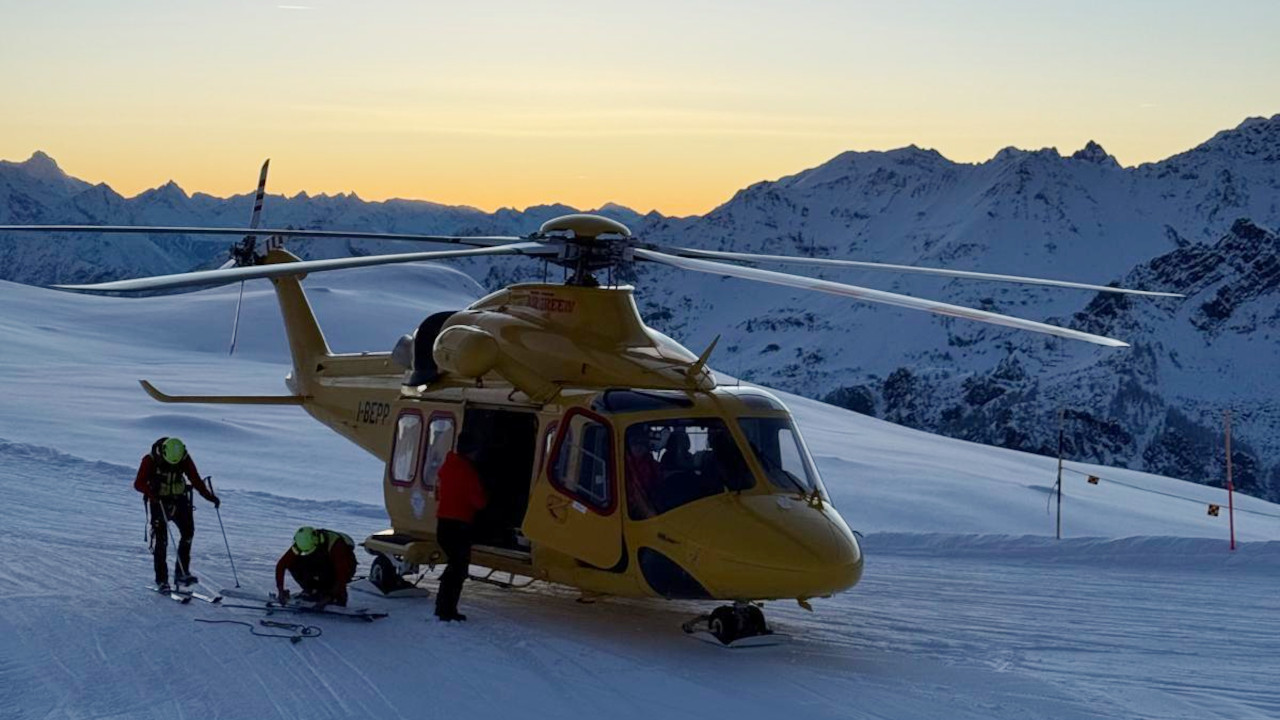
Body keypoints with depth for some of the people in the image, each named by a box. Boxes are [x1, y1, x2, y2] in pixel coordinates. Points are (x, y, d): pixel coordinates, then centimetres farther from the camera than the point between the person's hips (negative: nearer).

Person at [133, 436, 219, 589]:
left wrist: (209, 496, -13)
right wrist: (151, 491, -39)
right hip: (158, 501, -3)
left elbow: (195, 479, -2)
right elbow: (138, 483, -19)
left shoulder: (185, 459, -8)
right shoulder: (151, 460, -16)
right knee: (160, 539, -8)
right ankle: (161, 579, -3)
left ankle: (181, 572, -4)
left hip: (179, 499, 3)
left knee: (188, 531, -11)